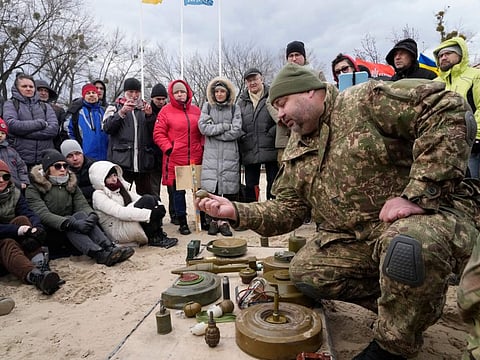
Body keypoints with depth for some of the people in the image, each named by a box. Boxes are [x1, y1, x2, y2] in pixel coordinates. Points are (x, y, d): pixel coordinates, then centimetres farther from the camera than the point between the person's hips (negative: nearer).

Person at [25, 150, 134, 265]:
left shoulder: (71, 184, 13)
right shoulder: (34, 189, -2)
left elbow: (82, 205, -2)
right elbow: (43, 214, -19)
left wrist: (92, 215, -28)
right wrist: (72, 224, -35)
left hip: (70, 235, 4)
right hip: (50, 236, -4)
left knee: (81, 215, -28)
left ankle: (109, 248, -45)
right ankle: (100, 255, -53)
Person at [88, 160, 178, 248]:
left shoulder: (121, 189, 18)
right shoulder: (98, 195, -7)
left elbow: (138, 198, 5)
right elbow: (119, 212, -22)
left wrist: (159, 205, -16)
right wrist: (149, 214, -31)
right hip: (118, 232, -8)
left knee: (155, 198, -5)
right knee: (147, 199, -21)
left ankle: (159, 235, -14)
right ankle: (154, 238, -18)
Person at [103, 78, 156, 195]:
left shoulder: (145, 108, 18)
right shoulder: (115, 107, 12)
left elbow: (154, 132, 9)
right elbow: (107, 128, -4)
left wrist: (149, 116, -7)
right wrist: (121, 112, -15)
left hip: (143, 161, 2)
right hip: (122, 160, -2)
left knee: (146, 195, 5)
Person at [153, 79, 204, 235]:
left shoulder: (196, 110, 11)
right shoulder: (166, 111, 1)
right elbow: (158, 134, -2)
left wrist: (203, 146, 5)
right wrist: (168, 148, -11)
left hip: (196, 159, 3)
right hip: (175, 159, -3)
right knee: (178, 191, 6)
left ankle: (204, 219, 24)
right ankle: (182, 223, 18)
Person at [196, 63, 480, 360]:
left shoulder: (366, 101, -12)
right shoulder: (296, 153, 9)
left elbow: (449, 110, -21)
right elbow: (289, 208, 8)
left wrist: (418, 193, -27)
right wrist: (238, 211, -6)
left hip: (428, 215, -6)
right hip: (355, 239, 7)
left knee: (407, 243, -37)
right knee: (305, 271, -7)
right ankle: (408, 304, 10)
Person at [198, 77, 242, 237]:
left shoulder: (235, 108, 8)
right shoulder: (207, 106, 12)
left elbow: (236, 131, -5)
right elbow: (203, 127, -3)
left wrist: (214, 131, -6)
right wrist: (225, 126, -7)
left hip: (230, 154, 0)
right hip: (211, 154, 1)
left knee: (229, 189, -3)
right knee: (211, 188, -2)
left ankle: (224, 221, 9)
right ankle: (213, 220, 11)